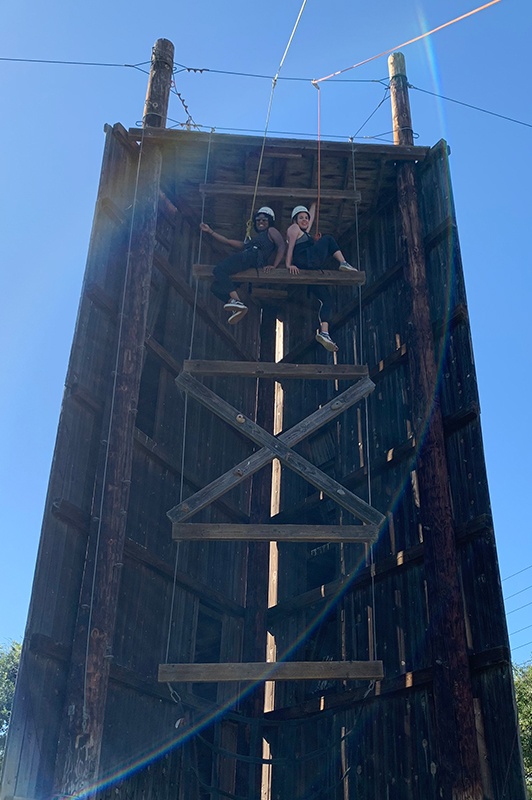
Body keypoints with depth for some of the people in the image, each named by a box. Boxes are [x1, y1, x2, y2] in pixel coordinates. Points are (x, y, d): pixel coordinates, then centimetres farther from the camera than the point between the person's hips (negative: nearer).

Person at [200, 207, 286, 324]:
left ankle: (237, 301, -42)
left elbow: (282, 246, 1)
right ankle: (235, 305, -27)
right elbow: (228, 242, 38)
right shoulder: (253, 240, 41)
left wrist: (274, 266, -13)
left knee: (219, 270, -28)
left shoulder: (271, 231, 20)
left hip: (253, 258, -9)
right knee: (216, 287, -5)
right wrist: (210, 231, 38)